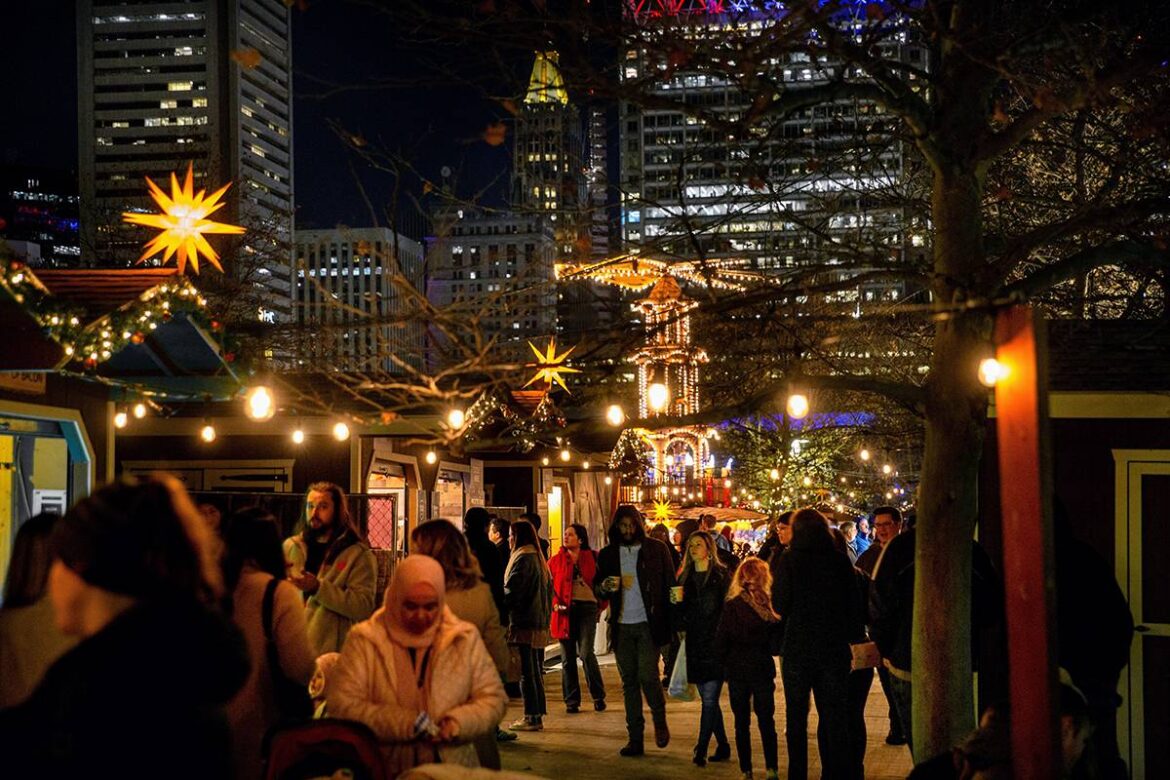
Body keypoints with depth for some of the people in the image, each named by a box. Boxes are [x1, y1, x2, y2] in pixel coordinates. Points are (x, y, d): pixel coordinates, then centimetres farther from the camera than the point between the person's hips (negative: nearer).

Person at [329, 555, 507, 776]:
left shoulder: (465, 638, 9)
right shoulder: (364, 639, 2)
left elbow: (494, 699, 10)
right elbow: (341, 705, -6)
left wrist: (457, 723, -10)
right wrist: (406, 723, -15)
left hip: (454, 766, -1)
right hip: (383, 770, 1)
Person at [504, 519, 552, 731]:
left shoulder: (523, 559, -12)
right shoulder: (538, 558, 17)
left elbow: (511, 590, -17)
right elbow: (549, 590, 20)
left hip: (525, 622, -9)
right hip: (540, 623, 9)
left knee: (527, 672, -6)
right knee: (536, 671, 12)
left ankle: (531, 717, -4)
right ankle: (537, 715, 17)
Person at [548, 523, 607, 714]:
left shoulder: (593, 558, 5)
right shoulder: (556, 560, 8)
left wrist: (601, 605, 1)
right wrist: (555, 603, -7)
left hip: (587, 607, -2)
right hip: (565, 610, 2)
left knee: (586, 653, -12)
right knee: (568, 658, 5)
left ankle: (598, 696, 4)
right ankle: (572, 701, 13)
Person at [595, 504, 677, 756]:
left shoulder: (656, 550, 1)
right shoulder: (607, 554, 8)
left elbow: (670, 585, 2)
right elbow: (597, 589, 13)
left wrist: (674, 622, -7)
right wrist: (604, 587, -12)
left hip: (648, 624, -3)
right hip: (621, 626, 3)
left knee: (648, 676, -12)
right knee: (629, 683, 6)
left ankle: (660, 721, 14)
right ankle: (635, 738, 11)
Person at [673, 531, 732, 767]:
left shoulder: (721, 575, -3)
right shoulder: (685, 577, 13)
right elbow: (682, 615, 14)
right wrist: (677, 602, -7)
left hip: (715, 643, -6)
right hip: (695, 645, 6)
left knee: (709, 699, -8)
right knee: (709, 699, 11)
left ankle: (701, 749, -7)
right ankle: (723, 746, 21)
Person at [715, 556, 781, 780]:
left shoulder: (732, 606, -11)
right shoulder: (771, 606, -10)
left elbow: (720, 641, -7)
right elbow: (777, 643, -5)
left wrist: (727, 663, 5)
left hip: (737, 670, 0)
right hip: (763, 669, 0)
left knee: (742, 722, 9)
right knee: (766, 721, 9)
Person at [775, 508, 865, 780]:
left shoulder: (788, 560, -8)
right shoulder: (840, 560, -2)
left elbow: (781, 606, -10)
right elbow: (854, 606, 0)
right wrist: (856, 641, 7)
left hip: (798, 647, -2)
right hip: (834, 646, 2)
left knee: (796, 718, 11)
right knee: (834, 718, 10)